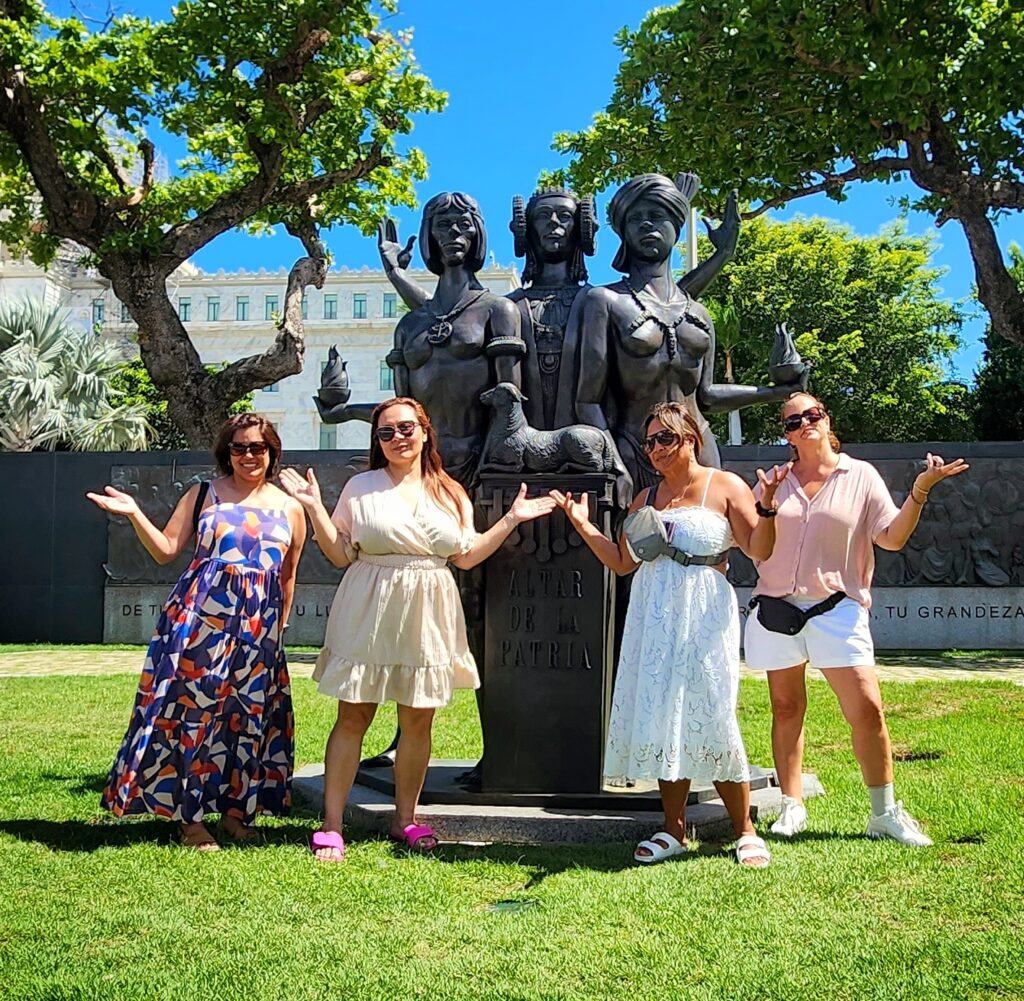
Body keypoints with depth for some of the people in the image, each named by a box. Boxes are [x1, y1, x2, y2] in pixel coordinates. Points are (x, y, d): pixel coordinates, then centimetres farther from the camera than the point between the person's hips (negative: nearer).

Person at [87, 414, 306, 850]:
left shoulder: (289, 509, 9)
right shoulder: (203, 494, 5)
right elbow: (166, 550, 2)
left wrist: (279, 627, 14)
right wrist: (135, 515, -10)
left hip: (257, 628, 2)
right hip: (199, 617, -2)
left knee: (247, 716, 6)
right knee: (194, 709, -1)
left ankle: (235, 808, 22)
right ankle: (191, 818, 9)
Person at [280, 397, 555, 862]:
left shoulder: (450, 493, 11)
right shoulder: (361, 487, 3)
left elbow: (466, 556, 9)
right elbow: (340, 554, 1)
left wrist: (511, 519, 5)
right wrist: (315, 508, -9)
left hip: (426, 615, 3)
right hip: (369, 615, -2)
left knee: (418, 720, 6)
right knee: (353, 717, -1)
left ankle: (405, 819, 21)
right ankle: (331, 825, 6)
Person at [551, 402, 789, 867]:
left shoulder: (725, 487, 1)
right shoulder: (645, 499, 16)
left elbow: (759, 551, -5)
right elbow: (623, 561, 14)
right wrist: (582, 524, 9)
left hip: (703, 618, -5)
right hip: (653, 619, 5)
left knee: (710, 721, -6)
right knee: (661, 718, 5)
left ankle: (745, 832, 9)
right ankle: (674, 831, 15)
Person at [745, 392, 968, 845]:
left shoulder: (860, 475, 4)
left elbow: (892, 538, -1)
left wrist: (919, 491, -12)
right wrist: (764, 508, -7)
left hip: (836, 608, -2)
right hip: (775, 606, 2)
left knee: (867, 709, -8)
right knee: (786, 709, 8)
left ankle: (885, 813, 6)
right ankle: (791, 805, 19)